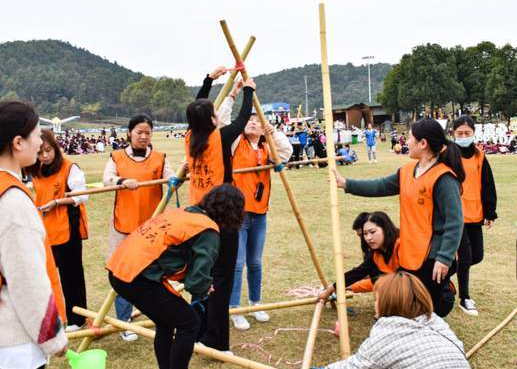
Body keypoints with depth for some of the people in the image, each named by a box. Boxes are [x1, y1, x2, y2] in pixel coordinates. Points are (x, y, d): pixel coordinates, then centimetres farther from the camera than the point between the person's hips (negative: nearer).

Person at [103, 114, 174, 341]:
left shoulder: (159, 158, 5)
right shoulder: (117, 157, 5)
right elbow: (106, 179, -11)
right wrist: (123, 181, -32)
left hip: (152, 224, 0)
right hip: (124, 224, 0)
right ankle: (124, 322, 16)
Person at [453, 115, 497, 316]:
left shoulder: (479, 157, 6)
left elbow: (488, 187, 9)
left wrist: (490, 213, 6)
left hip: (475, 215, 5)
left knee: (477, 256, 10)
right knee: (465, 256, -4)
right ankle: (464, 299, 11)